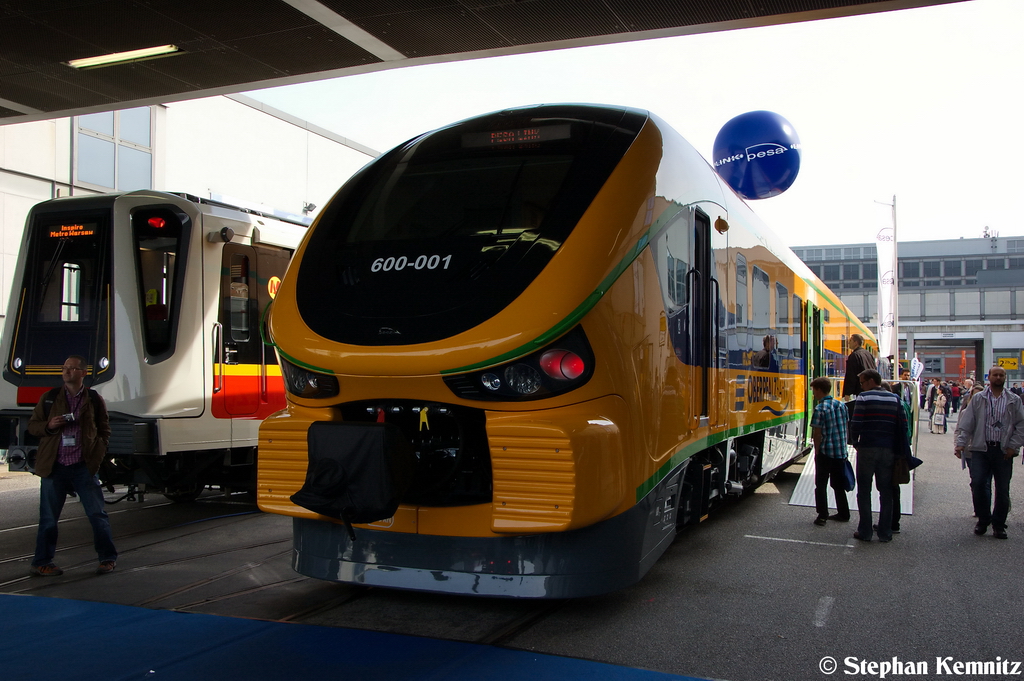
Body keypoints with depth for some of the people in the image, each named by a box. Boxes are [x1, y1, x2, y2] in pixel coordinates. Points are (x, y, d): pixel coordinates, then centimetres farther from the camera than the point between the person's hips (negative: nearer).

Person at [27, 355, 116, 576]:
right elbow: (32, 425, 11)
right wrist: (49, 426, -10)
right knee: (48, 518, 7)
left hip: (83, 467, -1)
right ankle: (41, 563, 19)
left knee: (97, 514, 1)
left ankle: (108, 558, 12)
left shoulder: (94, 399, 6)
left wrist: (98, 455, 0)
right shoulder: (49, 398, 8)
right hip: (54, 467, 1)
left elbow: (104, 430, 11)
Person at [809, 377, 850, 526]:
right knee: (838, 484, 18)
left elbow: (817, 433, -15)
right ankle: (843, 514, 24)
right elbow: (845, 428, 10)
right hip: (841, 452, 6)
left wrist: (816, 451, -3)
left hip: (825, 452, -6)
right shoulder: (841, 405, 5)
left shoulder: (819, 409, -15)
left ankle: (822, 516, 3)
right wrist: (843, 446, 18)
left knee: (821, 485, 4)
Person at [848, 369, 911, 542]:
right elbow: (903, 425, 5)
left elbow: (855, 424, -12)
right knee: (886, 491, 10)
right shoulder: (894, 399, 7)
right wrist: (901, 450, 13)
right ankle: (885, 532, 12)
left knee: (864, 491, 5)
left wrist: (855, 442, 5)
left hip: (867, 449, -4)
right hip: (888, 450, 4)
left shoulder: (863, 398, -6)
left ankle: (865, 532, 5)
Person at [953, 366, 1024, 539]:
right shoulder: (978, 399, 6)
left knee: (1002, 489, 4)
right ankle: (983, 520, 11)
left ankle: (999, 524, 16)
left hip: (1003, 451, 0)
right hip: (981, 449, 0)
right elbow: (967, 423, 3)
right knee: (978, 484, -7)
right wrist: (961, 443, -7)